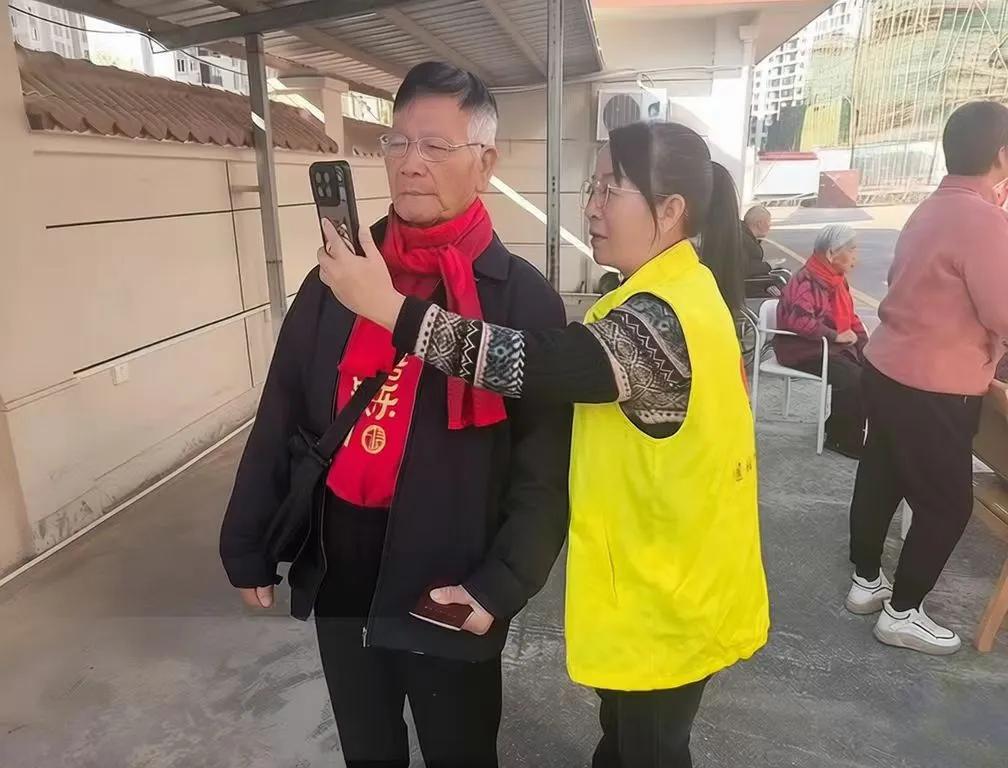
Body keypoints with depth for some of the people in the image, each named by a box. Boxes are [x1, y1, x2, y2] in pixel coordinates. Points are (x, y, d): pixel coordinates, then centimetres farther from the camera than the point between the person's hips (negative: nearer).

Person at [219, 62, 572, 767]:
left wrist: (501, 585, -16)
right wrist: (250, 545, 7)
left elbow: (545, 465, -12)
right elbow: (281, 419, 3)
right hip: (338, 575, 4)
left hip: (447, 590, -3)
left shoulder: (524, 299, -12)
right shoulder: (338, 276, -1)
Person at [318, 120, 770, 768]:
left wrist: (390, 306, -40)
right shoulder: (679, 290, 5)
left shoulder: (665, 316, -29)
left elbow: (539, 367, -41)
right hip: (652, 580, 9)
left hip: (668, 598, -9)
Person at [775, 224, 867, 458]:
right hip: (805, 350, -9)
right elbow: (798, 320, -33)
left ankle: (841, 426, 9)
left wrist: (866, 345, 3)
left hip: (834, 345, 9)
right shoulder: (807, 282, -20)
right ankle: (842, 438, -3)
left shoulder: (836, 279, 11)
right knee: (856, 380, -21)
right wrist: (836, 336, -26)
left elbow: (849, 317, 18)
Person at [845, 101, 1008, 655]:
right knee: (947, 504, 8)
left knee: (880, 480, 19)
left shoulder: (932, 209, 7)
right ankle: (902, 613, 21)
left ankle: (866, 582, 36)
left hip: (887, 369, 9)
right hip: (932, 389, -9)